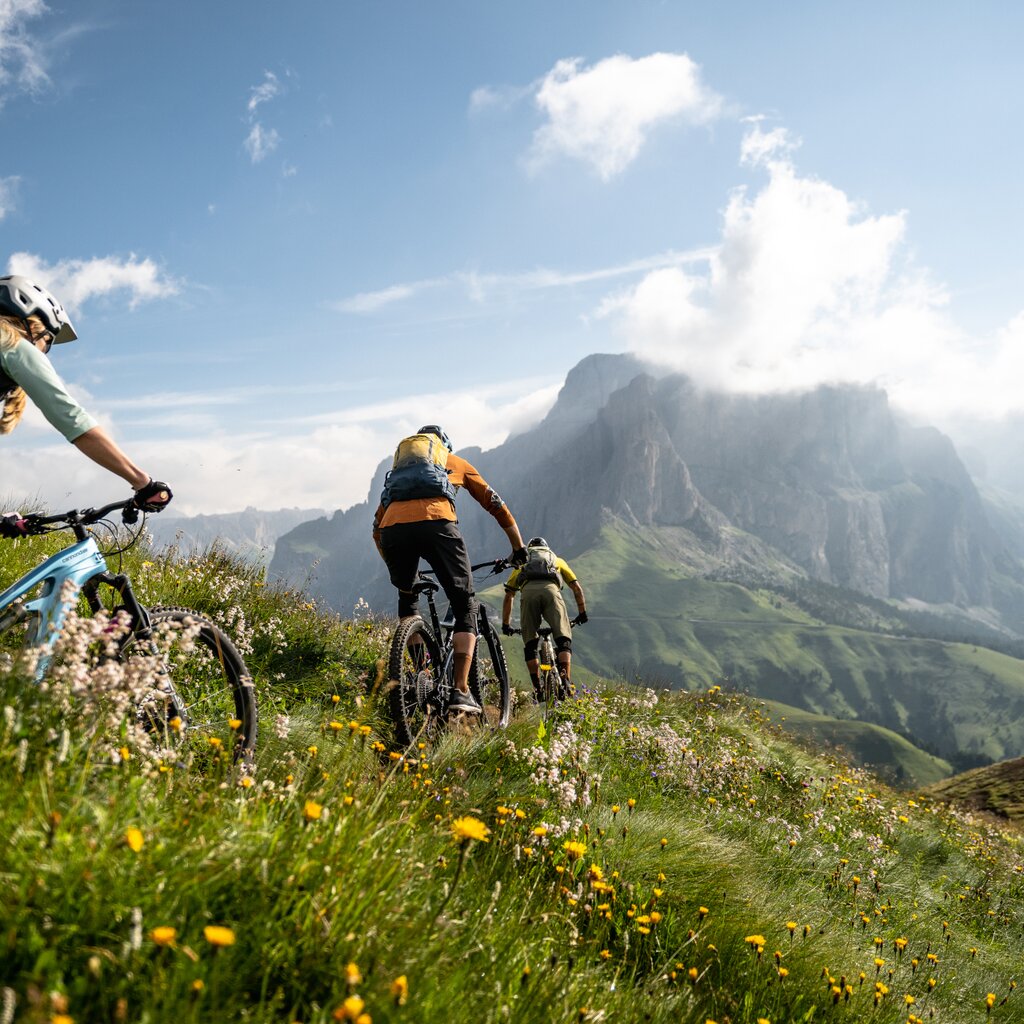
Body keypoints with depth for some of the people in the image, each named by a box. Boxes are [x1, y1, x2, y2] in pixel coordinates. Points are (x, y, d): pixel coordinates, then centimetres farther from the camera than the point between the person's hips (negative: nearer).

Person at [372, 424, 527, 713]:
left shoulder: (399, 464, 39)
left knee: (406, 597, 30)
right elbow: (495, 504, 32)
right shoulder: (454, 462, 34)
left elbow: (377, 525, 35)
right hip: (435, 524, -3)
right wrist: (518, 548, 39)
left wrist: (392, 565, 45)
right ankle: (461, 692, -5)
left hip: (393, 530, 3)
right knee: (465, 607, 8)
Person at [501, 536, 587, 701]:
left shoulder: (521, 564, 40)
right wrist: (582, 613, 41)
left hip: (528, 592, 1)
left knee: (530, 645, 9)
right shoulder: (557, 560, 40)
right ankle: (566, 682, -18)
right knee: (563, 640, 1)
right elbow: (577, 588, 32)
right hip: (550, 589, -1)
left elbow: (508, 597, 34)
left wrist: (505, 625, 39)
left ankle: (538, 690, 3)